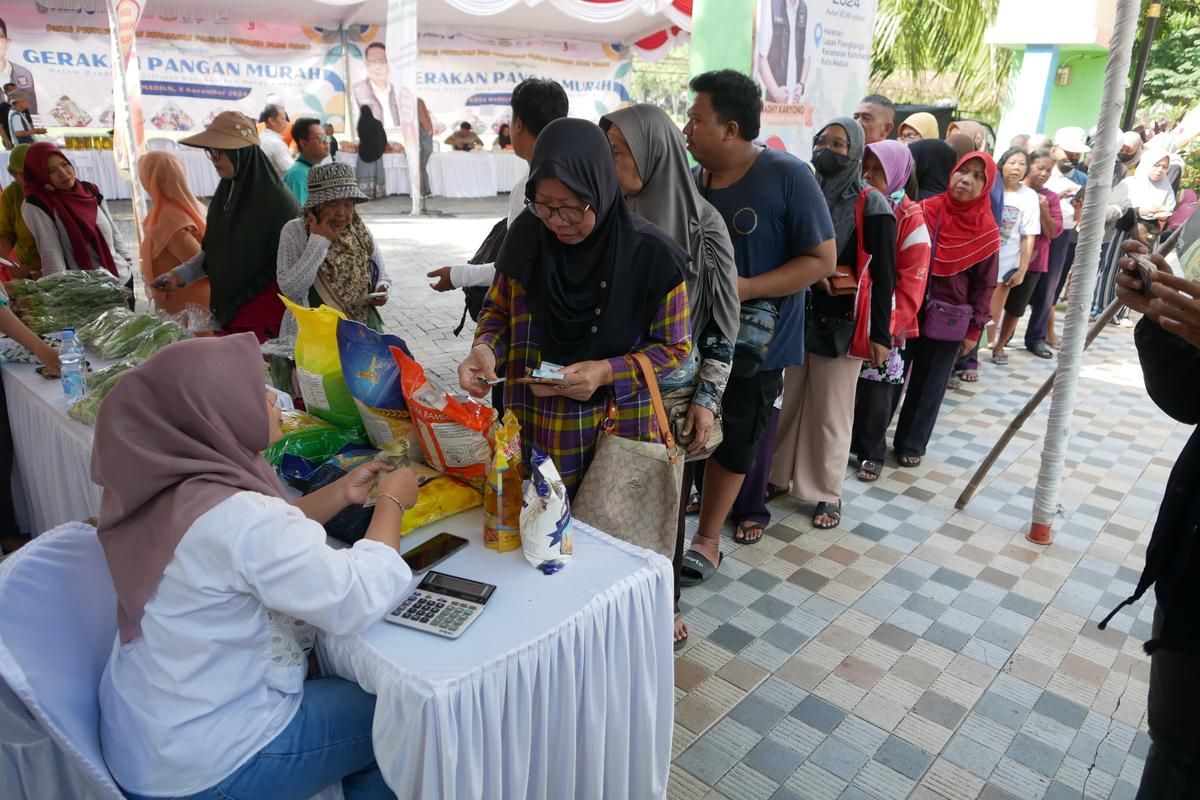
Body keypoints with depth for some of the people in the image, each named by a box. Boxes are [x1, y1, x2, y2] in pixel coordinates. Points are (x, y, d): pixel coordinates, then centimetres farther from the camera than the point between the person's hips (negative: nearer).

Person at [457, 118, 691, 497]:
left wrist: (607, 372, -21)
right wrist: (485, 349, -14)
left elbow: (674, 347, -6)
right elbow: (498, 310, 8)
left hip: (616, 433, -2)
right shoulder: (526, 235, -7)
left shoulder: (651, 254, -16)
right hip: (533, 428, 3)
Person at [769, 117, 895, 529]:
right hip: (798, 318, 4)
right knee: (789, 403, 11)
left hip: (842, 324, -4)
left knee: (831, 412, 5)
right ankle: (779, 475, 27)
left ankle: (828, 494, 18)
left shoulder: (871, 205, -5)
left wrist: (880, 334, -8)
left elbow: (883, 275, -6)